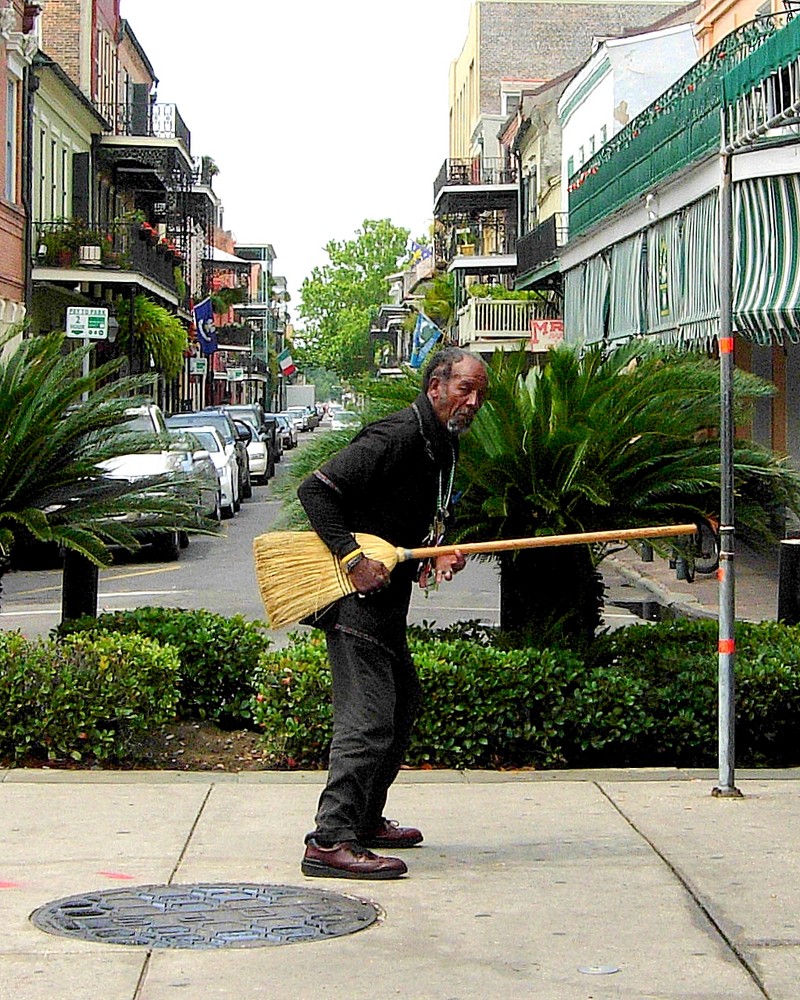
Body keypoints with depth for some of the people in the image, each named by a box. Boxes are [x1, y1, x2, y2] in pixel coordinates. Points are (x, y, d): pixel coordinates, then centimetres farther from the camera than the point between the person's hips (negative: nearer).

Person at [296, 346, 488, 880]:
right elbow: (316, 490, -22)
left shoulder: (443, 445, 14)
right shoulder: (396, 437, -17)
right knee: (368, 719, -15)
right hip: (356, 596, -11)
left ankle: (365, 819, 33)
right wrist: (353, 559, -26)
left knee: (404, 700, 21)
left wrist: (438, 555, 3)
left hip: (387, 599, 11)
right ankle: (331, 841, -15)